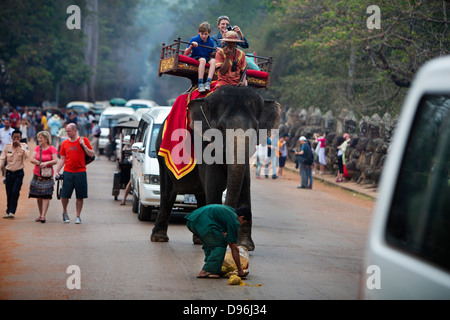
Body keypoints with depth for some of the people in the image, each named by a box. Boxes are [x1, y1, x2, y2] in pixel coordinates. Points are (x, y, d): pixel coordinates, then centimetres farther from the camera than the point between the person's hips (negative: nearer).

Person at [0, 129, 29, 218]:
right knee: (9, 193, 5)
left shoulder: (23, 146, -4)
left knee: (15, 192, -12)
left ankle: (12, 211, -11)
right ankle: (8, 211, 16)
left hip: (19, 173, -2)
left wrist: (20, 146, -24)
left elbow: (27, 156, -21)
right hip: (9, 173, 2)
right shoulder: (7, 146, 1)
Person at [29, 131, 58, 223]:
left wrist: (46, 163, -27)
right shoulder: (37, 148, 7)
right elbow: (31, 159, -2)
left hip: (47, 176, -4)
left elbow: (55, 161, -13)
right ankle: (40, 215, 17)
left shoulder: (52, 149, -3)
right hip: (37, 175, 4)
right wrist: (41, 164, -14)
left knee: (46, 196, -11)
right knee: (38, 196, 8)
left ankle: (43, 216, -14)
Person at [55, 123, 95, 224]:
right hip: (68, 173, 1)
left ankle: (78, 216, 11)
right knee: (65, 195, -2)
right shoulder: (64, 143, 8)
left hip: (80, 172, -1)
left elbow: (91, 154, 2)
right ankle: (65, 212, 23)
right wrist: (57, 171, 2)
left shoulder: (83, 140, 2)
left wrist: (84, 145, -10)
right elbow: (62, 159, 11)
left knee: (80, 196, 1)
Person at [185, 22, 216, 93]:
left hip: (207, 59, 3)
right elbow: (186, 53, -3)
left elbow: (211, 55, 16)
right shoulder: (194, 40, 1)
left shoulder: (211, 42, 9)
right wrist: (191, 46, -20)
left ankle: (208, 82, -43)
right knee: (202, 60, -37)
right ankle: (200, 84, -44)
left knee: (213, 60, -31)